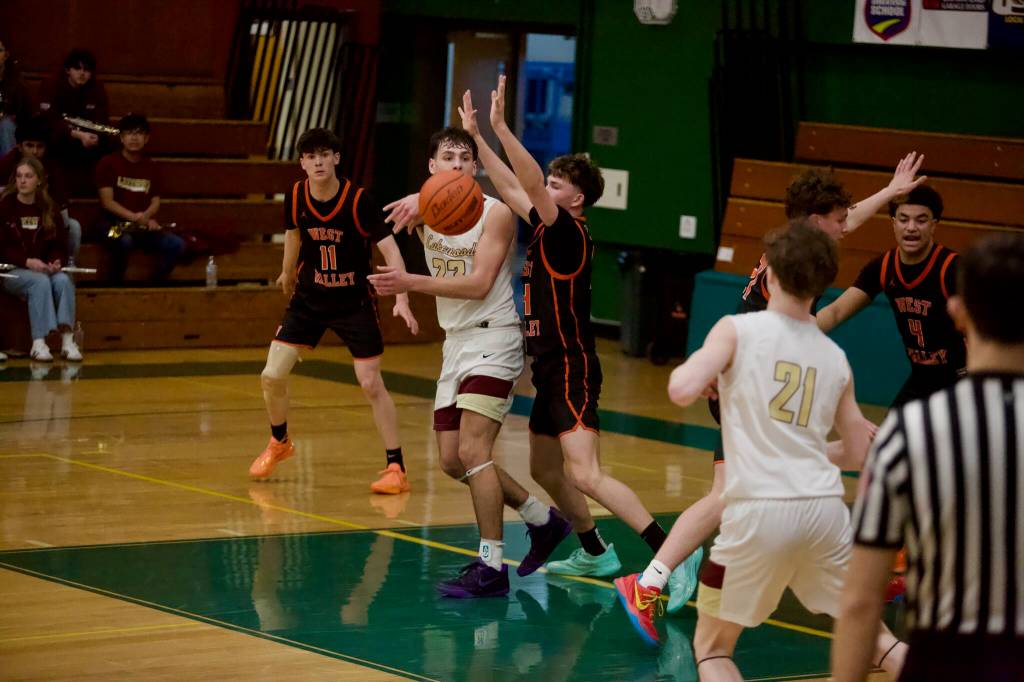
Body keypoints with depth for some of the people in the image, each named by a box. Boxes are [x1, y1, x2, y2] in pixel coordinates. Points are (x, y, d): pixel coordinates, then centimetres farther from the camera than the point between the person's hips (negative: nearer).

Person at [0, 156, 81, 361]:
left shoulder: (49, 210, 10)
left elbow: (60, 245, 10)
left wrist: (56, 262, -13)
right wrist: (27, 262, -20)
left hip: (44, 270, 4)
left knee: (63, 280, -29)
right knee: (40, 281, -34)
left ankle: (67, 340, -35)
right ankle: (38, 343, -38)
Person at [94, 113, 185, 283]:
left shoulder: (151, 167, 12)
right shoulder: (108, 163, -3)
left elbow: (155, 201, 9)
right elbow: (107, 202, -9)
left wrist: (146, 217, -14)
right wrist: (134, 217, -22)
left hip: (142, 227, 5)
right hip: (112, 223, -5)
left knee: (178, 245, -16)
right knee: (124, 241, -39)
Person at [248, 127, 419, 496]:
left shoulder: (359, 201, -21)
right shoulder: (295, 197, -8)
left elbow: (390, 249, -24)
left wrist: (401, 299, -37)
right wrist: (288, 274, 29)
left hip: (355, 301, -4)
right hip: (309, 298, 4)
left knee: (371, 384, -10)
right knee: (271, 376, -2)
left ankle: (396, 468, -1)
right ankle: (279, 443, 26)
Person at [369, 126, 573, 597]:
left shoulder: (496, 213, -10)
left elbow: (479, 284, -19)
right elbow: (406, 210, -18)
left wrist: (411, 283, -27)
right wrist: (418, 202, -42)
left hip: (492, 339, -8)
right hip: (455, 342, 8)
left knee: (472, 451, -18)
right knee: (454, 461, 10)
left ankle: (492, 568, -14)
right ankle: (543, 521, 27)